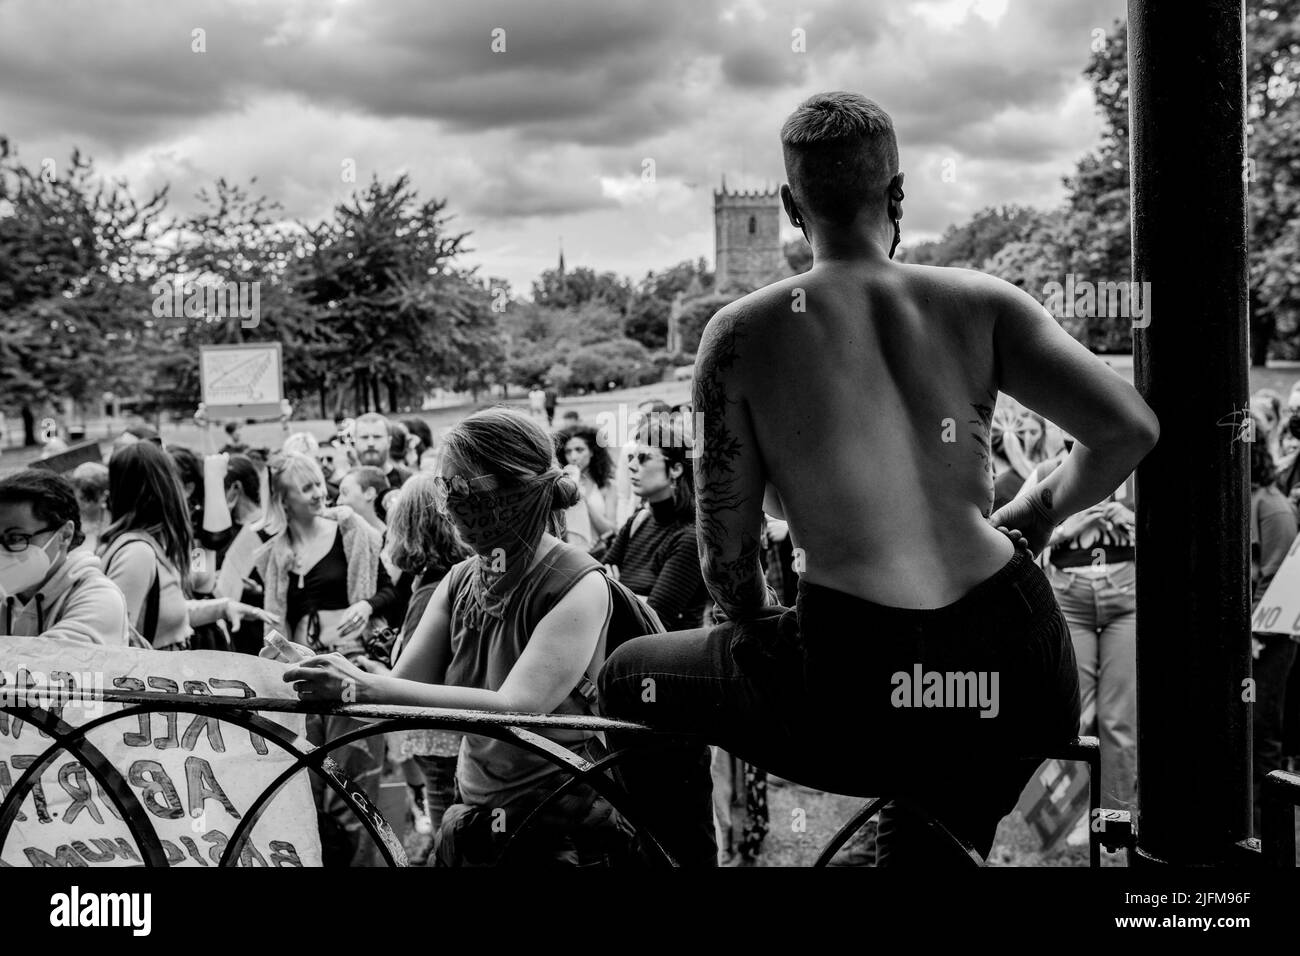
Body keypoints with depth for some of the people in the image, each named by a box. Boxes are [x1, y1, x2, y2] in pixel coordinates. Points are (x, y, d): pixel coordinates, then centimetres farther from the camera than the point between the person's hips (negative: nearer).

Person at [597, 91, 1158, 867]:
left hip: (867, 691, -3)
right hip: (1023, 676, 4)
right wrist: (1039, 511, 15)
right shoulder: (982, 302, 2)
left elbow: (726, 554, -2)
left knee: (635, 679, 23)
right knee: (930, 847, 35)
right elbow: (1132, 428, -5)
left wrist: (758, 629, 20)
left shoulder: (743, 334, -2)